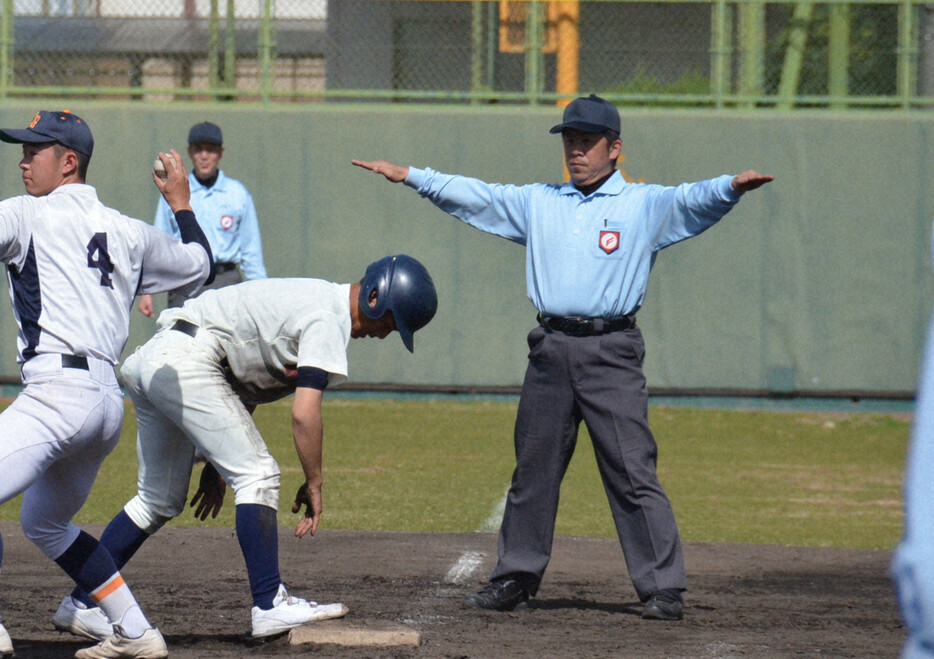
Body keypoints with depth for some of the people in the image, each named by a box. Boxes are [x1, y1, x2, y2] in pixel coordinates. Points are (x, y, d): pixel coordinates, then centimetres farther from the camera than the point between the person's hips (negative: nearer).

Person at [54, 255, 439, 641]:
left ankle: (82, 603, 17)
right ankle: (269, 606, -17)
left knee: (160, 501, 15)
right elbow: (304, 413, -19)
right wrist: (313, 485, -9)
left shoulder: (312, 299, 20)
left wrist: (217, 465, 24)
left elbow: (244, 390, 24)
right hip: (189, 360, -10)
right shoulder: (328, 319, -11)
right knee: (257, 475, -11)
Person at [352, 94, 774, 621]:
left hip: (613, 352, -5)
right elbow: (471, 196, 18)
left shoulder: (645, 205, 3)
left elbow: (694, 202, -13)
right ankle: (516, 579, 21)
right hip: (551, 350, 5)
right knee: (533, 471, 11)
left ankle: (663, 588, -8)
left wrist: (732, 188, -33)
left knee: (633, 474, -9)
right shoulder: (537, 203, 16)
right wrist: (412, 177, 11)